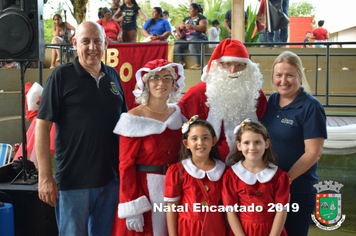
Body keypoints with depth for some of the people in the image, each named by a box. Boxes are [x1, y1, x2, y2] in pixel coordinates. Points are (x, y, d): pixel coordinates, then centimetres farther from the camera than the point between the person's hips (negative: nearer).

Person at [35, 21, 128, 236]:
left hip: (111, 176, 5)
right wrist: (45, 176, -14)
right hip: (74, 178, -4)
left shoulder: (113, 76, 7)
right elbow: (43, 125, -10)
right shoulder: (61, 76, -7)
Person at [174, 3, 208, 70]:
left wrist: (192, 26, -22)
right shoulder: (187, 19, 25)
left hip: (198, 38, -6)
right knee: (176, 45, -20)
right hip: (186, 39, 6)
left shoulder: (201, 17, 5)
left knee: (192, 45, -39)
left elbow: (204, 27, -11)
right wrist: (180, 25, 1)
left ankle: (198, 64, -40)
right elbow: (178, 26, 27)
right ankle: (181, 63, -17)